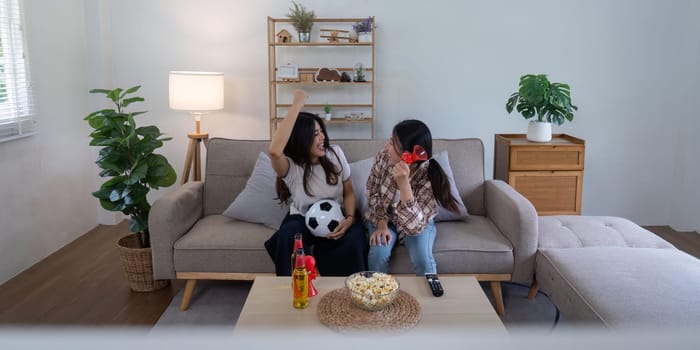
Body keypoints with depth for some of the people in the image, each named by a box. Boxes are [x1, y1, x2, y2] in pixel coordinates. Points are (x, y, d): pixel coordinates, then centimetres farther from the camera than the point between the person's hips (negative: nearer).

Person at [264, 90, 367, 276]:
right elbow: (274, 151, -44)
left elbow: (349, 192, 3)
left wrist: (349, 218, -19)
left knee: (354, 238, -30)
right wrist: (297, 104, -39)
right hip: (302, 220, -2)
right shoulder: (290, 166, -18)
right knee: (287, 236, -35)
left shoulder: (335, 154, -6)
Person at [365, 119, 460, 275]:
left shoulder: (429, 178, -31)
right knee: (378, 255, -25)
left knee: (423, 260, -27)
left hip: (416, 222, -2)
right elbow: (372, 191, -4)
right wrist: (382, 224, -17)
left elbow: (415, 226, -38)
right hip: (383, 219, 2)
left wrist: (403, 182, -48)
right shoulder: (384, 157, -22)